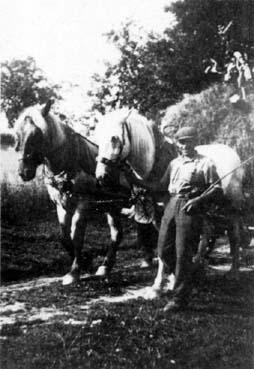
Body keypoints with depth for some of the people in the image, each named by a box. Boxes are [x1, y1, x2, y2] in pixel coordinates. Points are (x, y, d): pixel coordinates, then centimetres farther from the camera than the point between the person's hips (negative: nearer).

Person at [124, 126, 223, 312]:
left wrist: (198, 200, -22)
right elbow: (161, 186, 22)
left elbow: (217, 190, -6)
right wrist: (137, 181, 14)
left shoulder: (206, 163, -2)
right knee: (164, 251, 7)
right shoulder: (174, 163, 17)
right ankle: (183, 278, 30)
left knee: (183, 254, -5)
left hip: (190, 208, -6)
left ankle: (180, 298, 5)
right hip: (171, 206, 7)